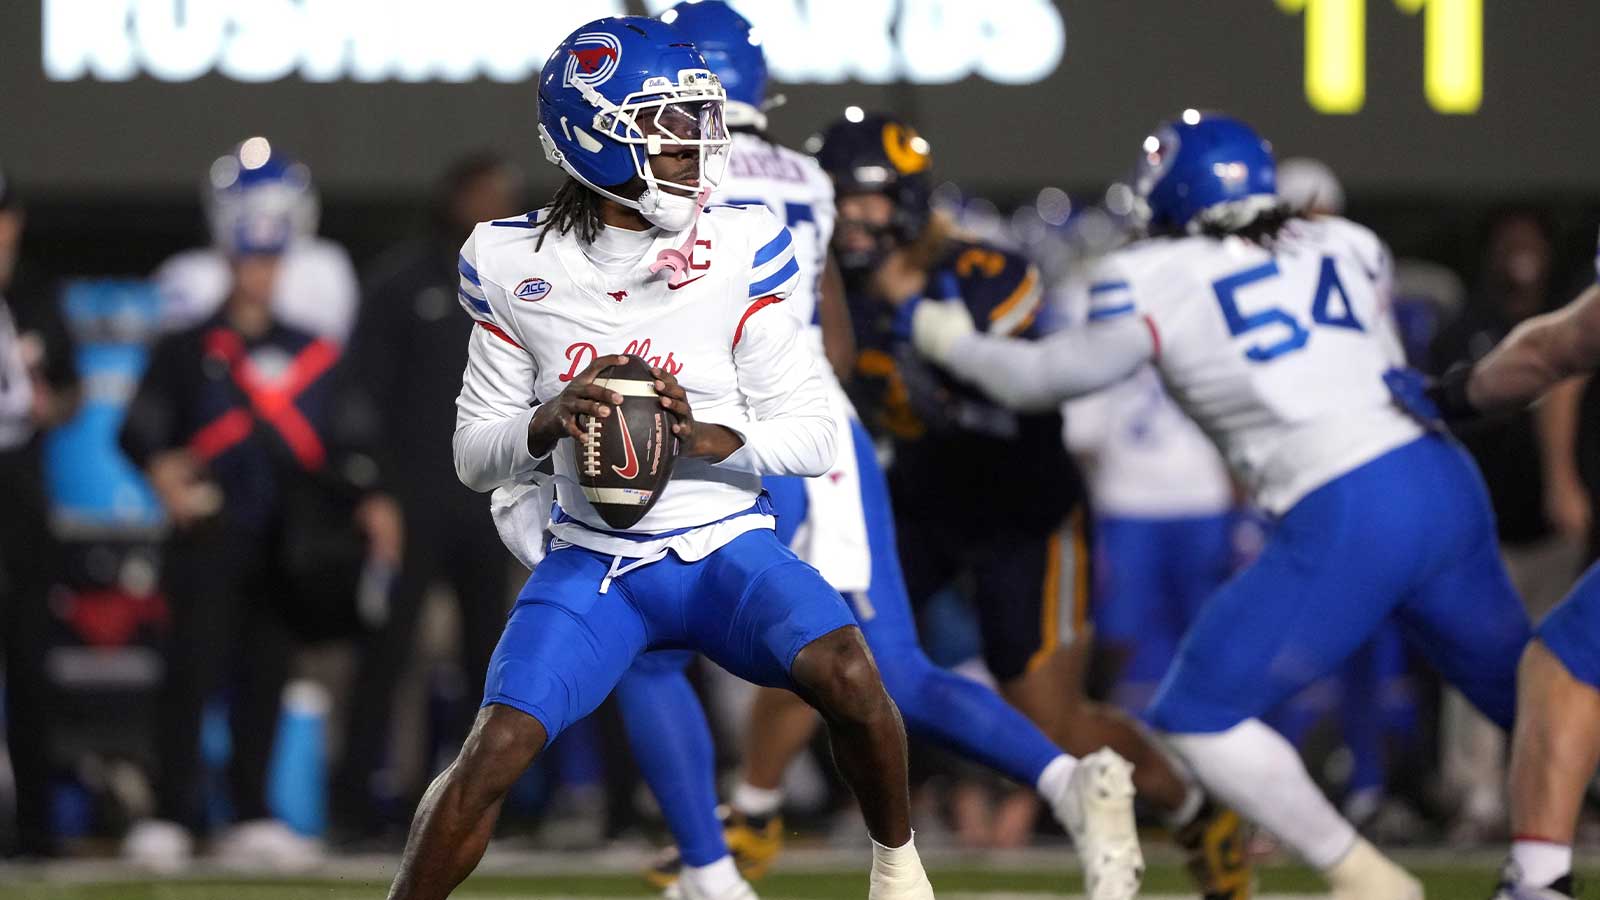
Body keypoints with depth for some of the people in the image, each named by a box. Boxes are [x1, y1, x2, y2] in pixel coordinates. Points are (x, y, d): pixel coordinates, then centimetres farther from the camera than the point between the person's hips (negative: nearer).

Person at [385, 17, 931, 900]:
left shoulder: (739, 251, -6)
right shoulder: (514, 265, -3)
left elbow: (812, 435, -4)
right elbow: (475, 456, 2)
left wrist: (707, 437, -23)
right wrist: (549, 422, -20)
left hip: (726, 546, 0)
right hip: (593, 559, 1)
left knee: (845, 671, -28)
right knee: (495, 750, -19)